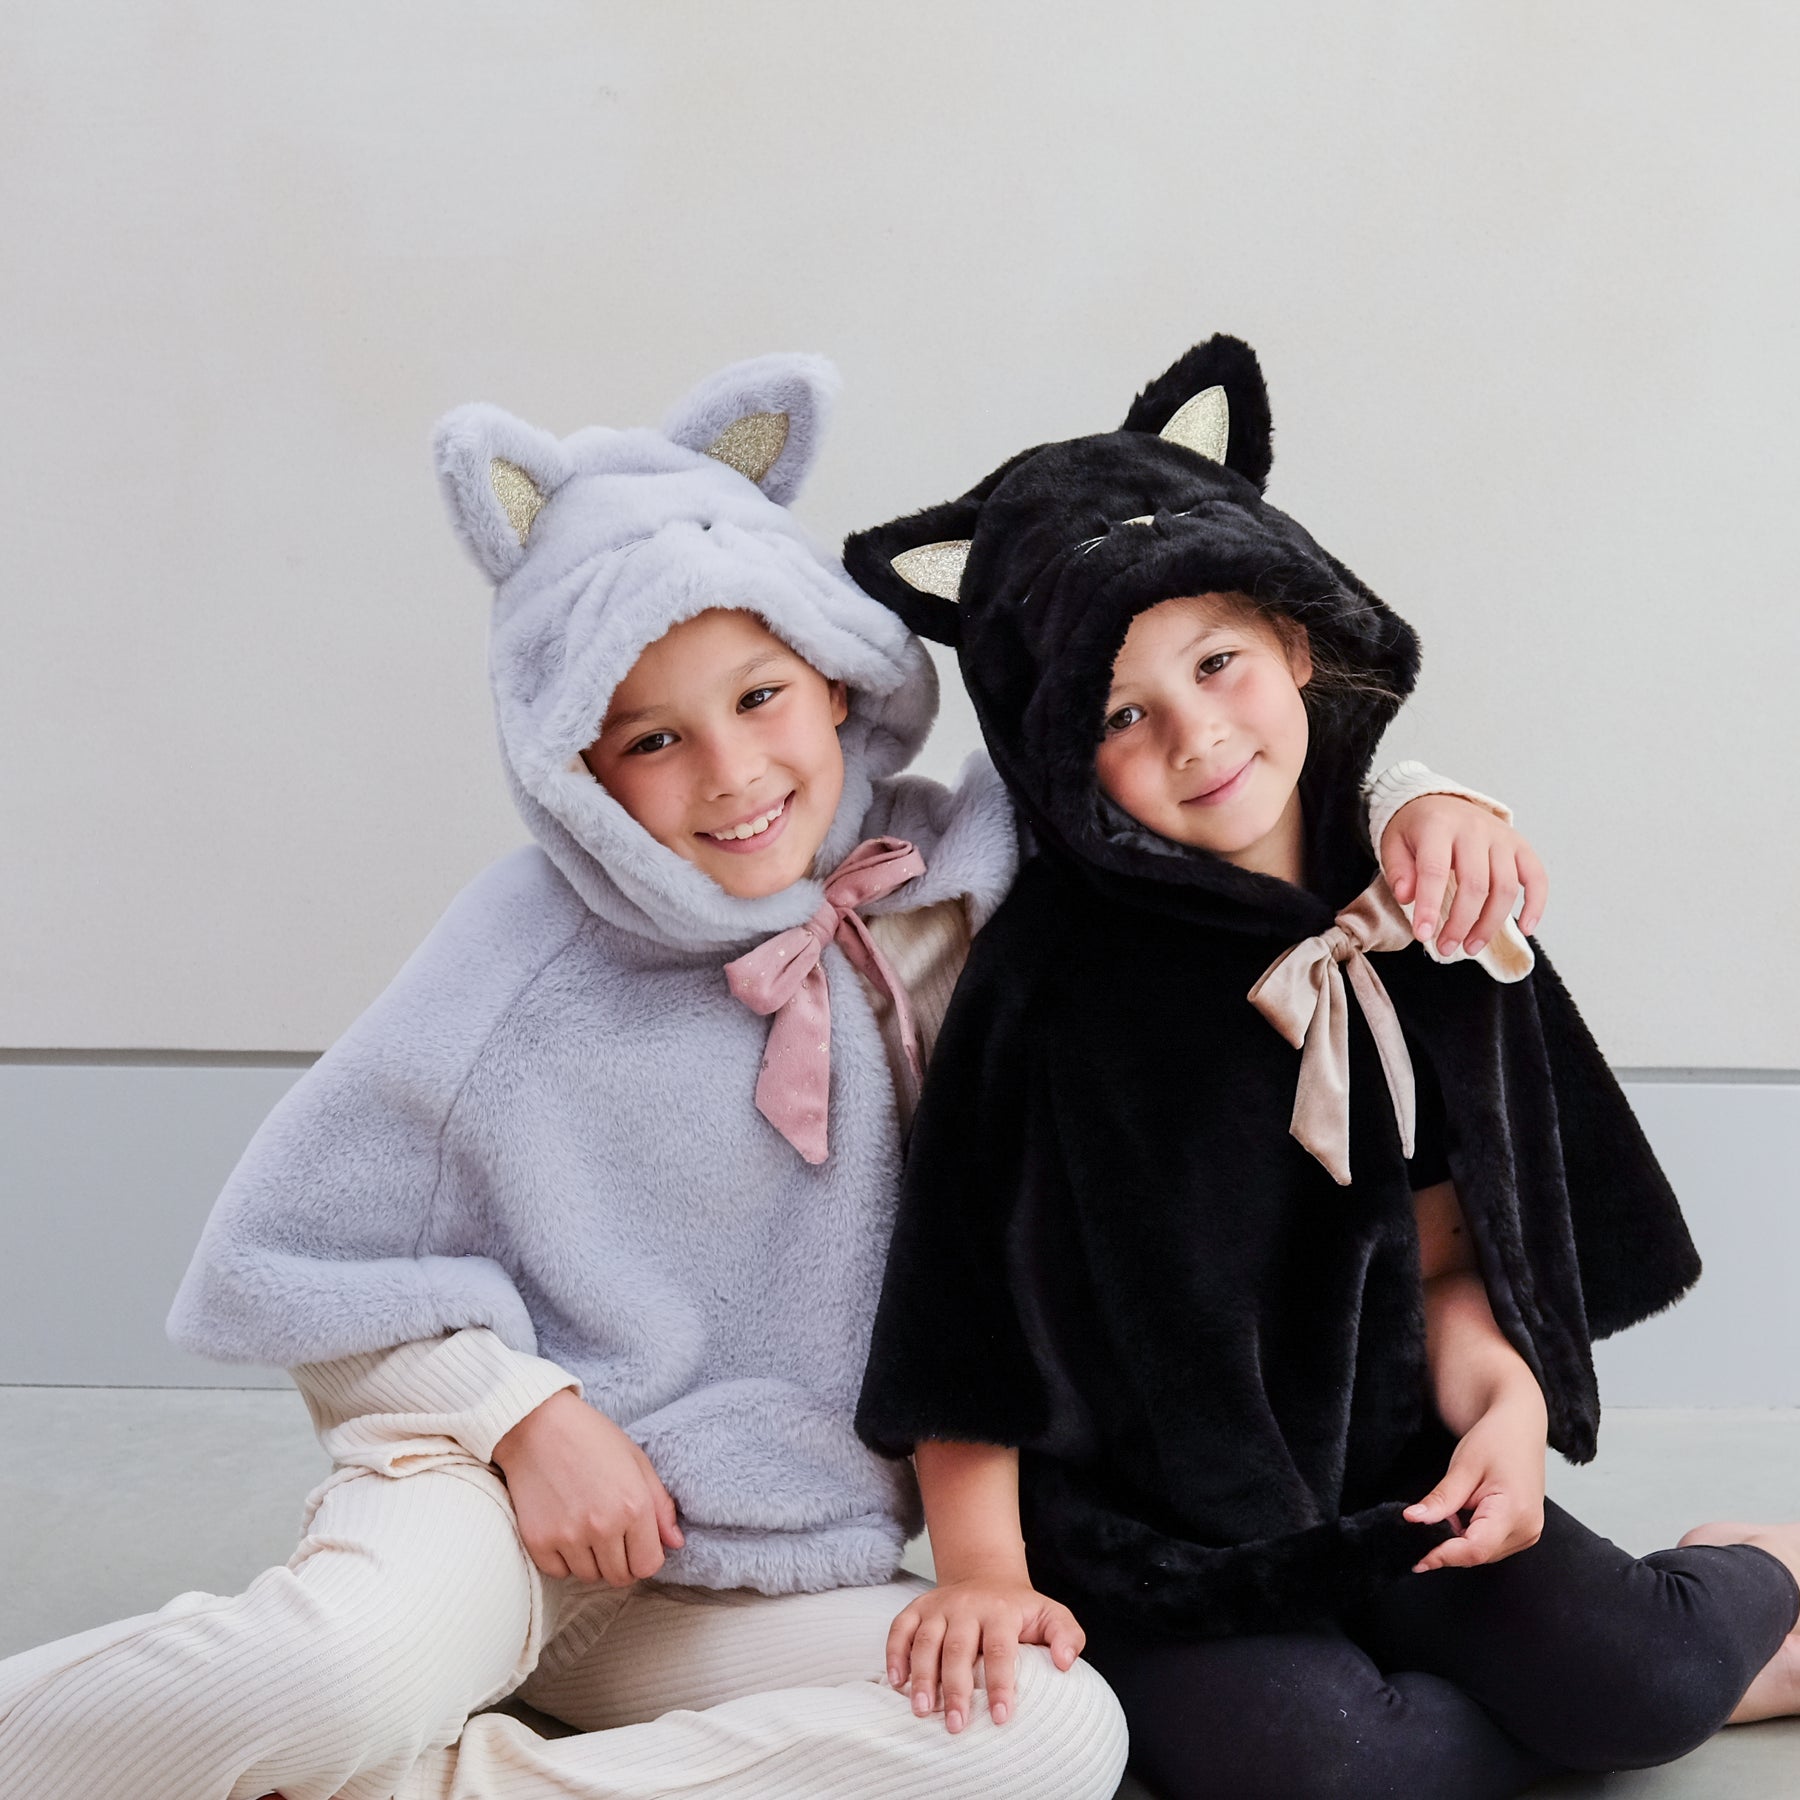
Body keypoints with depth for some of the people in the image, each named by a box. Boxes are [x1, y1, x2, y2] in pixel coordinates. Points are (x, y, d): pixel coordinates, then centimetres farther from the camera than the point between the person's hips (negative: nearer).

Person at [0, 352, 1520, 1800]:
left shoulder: (952, 878, 0)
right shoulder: (537, 952, -9)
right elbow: (283, 1262, -3)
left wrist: (1410, 796, -8)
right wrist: (526, 1412, -13)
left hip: (764, 1578, 5)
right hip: (509, 1490, -5)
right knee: (349, 1675, -40)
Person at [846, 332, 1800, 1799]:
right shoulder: (1055, 977, -13)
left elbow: (1444, 1251, 7)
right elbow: (975, 1295, -8)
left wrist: (1506, 1409, -10)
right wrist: (981, 1564, -14)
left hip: (1382, 1475, 3)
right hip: (1140, 1516, -3)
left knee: (1638, 1677, -19)